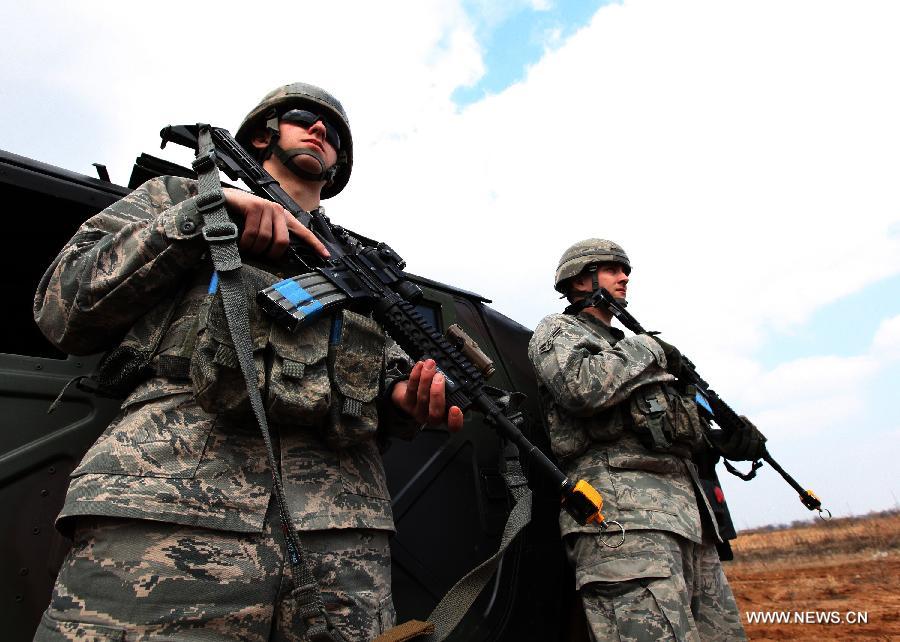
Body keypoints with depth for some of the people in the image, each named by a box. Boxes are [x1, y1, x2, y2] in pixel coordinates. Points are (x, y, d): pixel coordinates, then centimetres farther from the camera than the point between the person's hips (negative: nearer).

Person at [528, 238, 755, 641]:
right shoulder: (556, 331, 9)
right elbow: (582, 388, -16)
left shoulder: (626, 344, 33)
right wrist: (646, 348, -1)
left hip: (685, 515, 9)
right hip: (623, 514, -8)